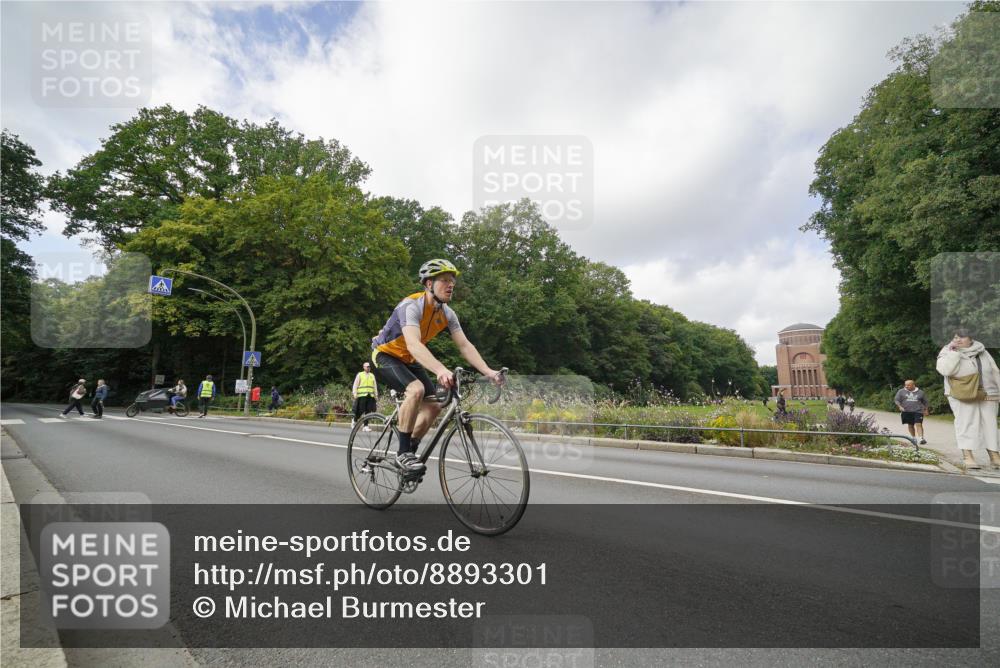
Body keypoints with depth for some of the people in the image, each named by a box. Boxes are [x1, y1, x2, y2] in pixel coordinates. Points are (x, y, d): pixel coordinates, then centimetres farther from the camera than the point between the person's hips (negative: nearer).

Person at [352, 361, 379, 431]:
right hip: (361, 396, -4)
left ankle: (365, 426, 4)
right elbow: (355, 385, 3)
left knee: (368, 411, -1)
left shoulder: (372, 375, 17)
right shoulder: (360, 374, 6)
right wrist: (355, 394, -7)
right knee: (360, 411, -3)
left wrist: (376, 395, 12)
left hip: (370, 396, 4)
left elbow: (375, 386, 18)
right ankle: (354, 420, 23)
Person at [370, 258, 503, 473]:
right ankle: (403, 453, -18)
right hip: (386, 355, -7)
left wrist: (489, 372, -25)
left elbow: (465, 345, -12)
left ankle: (409, 452, 16)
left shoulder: (447, 314, -8)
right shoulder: (412, 306, -30)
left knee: (433, 406, -3)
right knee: (416, 389, -32)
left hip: (409, 360, 7)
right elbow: (413, 345, -45)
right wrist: (441, 370, -60)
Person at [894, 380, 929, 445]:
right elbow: (896, 400, 4)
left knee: (918, 424, -13)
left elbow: (925, 402, 19)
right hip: (906, 411, 1)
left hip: (918, 411, -1)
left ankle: (921, 438, -18)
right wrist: (900, 406, -12)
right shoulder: (901, 391, 6)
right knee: (910, 425, 7)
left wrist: (925, 410, 15)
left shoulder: (920, 392, 9)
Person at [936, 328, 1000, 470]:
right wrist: (953, 352, -19)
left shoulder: (983, 353, 11)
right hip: (962, 396, -4)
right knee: (965, 423, -9)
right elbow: (945, 370, -19)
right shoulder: (948, 353, -1)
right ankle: (968, 456, -11)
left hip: (986, 395, 4)